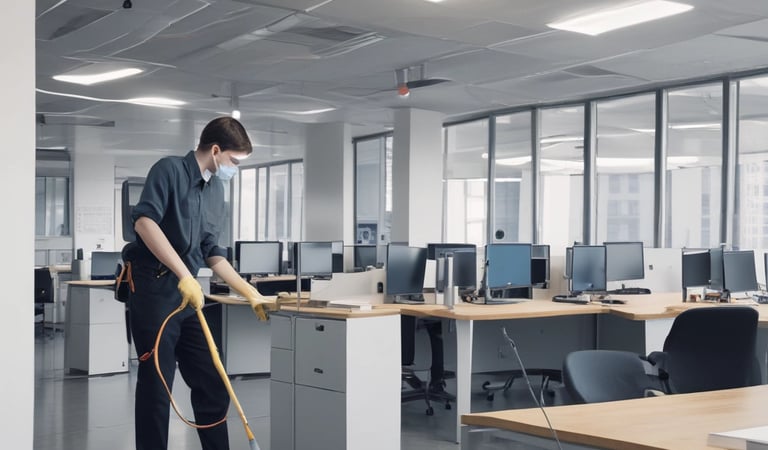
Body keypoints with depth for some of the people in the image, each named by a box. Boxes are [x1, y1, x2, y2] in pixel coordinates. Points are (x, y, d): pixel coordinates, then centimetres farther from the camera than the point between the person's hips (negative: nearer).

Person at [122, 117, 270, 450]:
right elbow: (144, 221, -24)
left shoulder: (215, 190, 15)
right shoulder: (169, 169, -9)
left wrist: (249, 292, 15)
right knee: (156, 387, -2)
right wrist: (184, 274, -29)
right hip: (153, 292, -8)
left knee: (212, 385, 9)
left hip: (189, 297, 8)